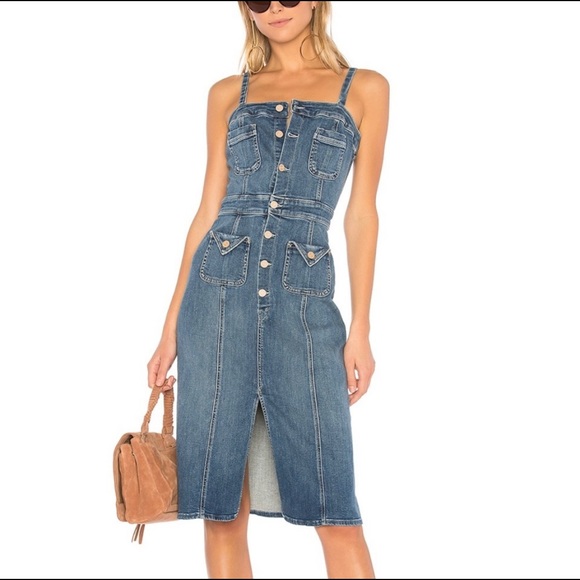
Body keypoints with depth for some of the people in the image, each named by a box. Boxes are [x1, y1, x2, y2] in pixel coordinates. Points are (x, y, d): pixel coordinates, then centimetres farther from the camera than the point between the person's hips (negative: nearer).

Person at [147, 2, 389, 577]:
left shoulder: (364, 89, 9)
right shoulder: (228, 94, 13)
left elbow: (361, 214, 6)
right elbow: (207, 211, 12)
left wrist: (360, 327, -1)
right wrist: (172, 324, 8)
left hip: (304, 302, -2)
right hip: (217, 294, 2)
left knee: (334, 511, -3)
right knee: (222, 509, 3)